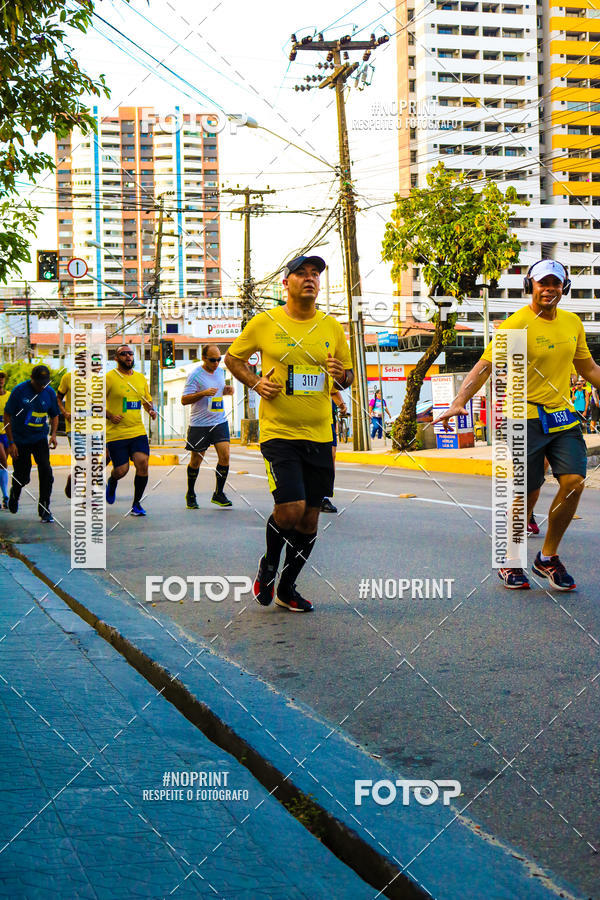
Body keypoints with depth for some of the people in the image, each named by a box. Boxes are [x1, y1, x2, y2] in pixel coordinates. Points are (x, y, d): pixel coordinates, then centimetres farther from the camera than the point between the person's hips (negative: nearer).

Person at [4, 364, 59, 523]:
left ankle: (44, 510, -3)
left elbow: (54, 415, 11)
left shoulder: (49, 392, -4)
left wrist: (53, 434, -6)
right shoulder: (19, 391, -14)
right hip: (20, 440, -2)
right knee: (22, 477, 4)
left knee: (46, 471, -15)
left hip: (40, 439, 2)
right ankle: (14, 493, 41)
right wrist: (11, 442, -11)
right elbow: (7, 416, -9)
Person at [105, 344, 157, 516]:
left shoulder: (140, 377, 11)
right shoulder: (109, 377, -5)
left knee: (143, 463, -12)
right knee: (121, 470, -3)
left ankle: (136, 504, 3)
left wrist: (151, 410, 2)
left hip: (138, 431, 4)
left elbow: (147, 400, 23)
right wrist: (110, 416, -15)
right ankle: (112, 481, 36)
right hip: (116, 433, -4)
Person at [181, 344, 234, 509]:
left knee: (225, 455, -8)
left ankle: (218, 494, 5)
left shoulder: (220, 371, 8)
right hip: (199, 424, -5)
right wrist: (204, 393, -27)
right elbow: (184, 400, -14)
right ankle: (190, 495, 24)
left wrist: (226, 391, 2)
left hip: (220, 421, 5)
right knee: (196, 460, 5)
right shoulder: (195, 375, -12)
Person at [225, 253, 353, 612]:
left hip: (320, 435, 4)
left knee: (310, 517, 7)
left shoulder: (332, 327, 8)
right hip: (278, 432, -4)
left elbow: (348, 376, 17)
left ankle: (287, 588, 26)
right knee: (290, 509, -18)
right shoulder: (264, 322, -2)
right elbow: (233, 357, 11)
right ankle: (269, 563, 14)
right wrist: (256, 384, -6)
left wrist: (341, 375, -6)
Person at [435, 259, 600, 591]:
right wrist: (459, 402, -29)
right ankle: (509, 562, 21)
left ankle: (548, 558, 10)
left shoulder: (572, 323, 9)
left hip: (563, 416, 5)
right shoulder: (516, 324, -10)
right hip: (525, 419, -5)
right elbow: (484, 366, -16)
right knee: (526, 495, -1)